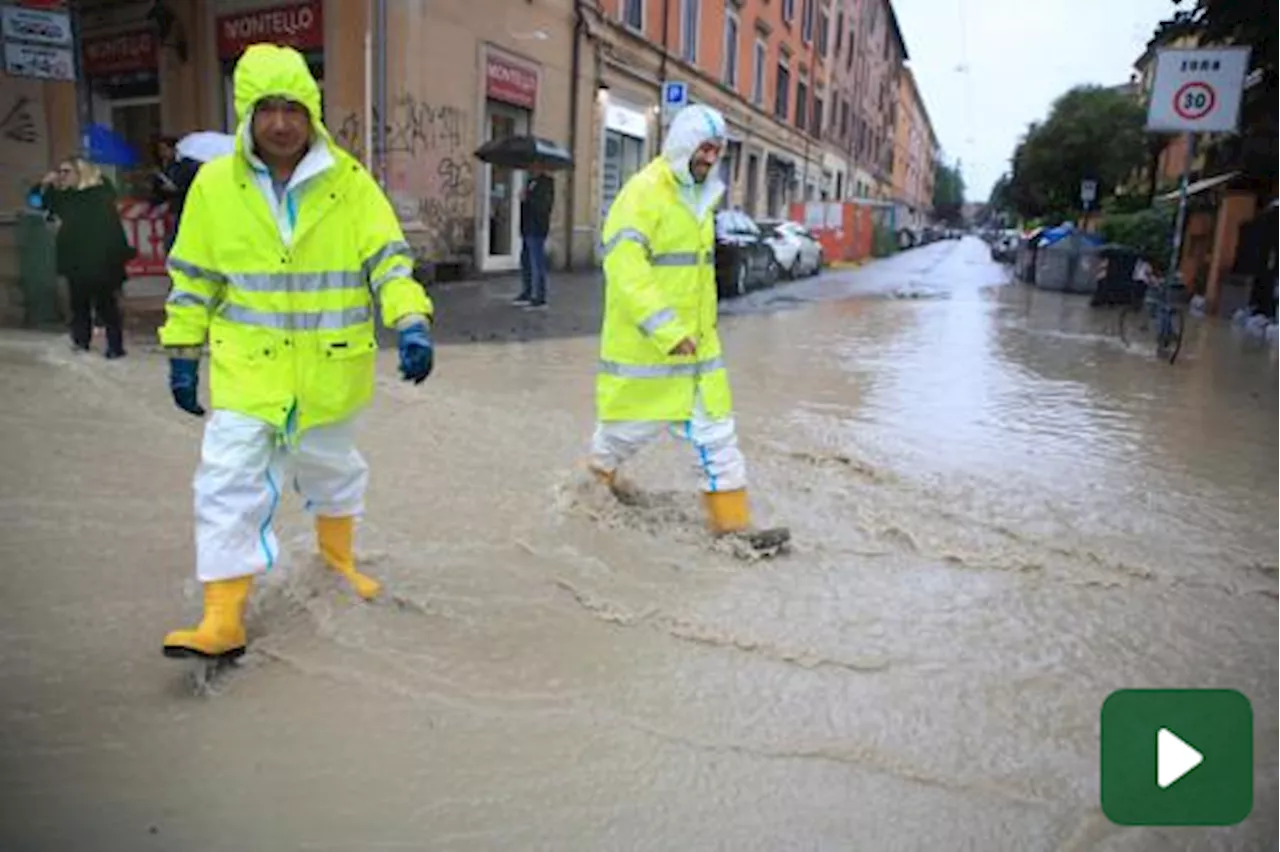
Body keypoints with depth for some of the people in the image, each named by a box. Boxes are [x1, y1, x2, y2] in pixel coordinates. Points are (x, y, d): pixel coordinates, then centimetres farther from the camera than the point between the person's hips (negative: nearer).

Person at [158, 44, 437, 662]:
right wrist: (183, 353, 6)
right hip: (247, 367, 0)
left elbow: (388, 261, -9)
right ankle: (222, 621, 4)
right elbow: (194, 279, 4)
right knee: (228, 486, -6)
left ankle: (338, 552, 47)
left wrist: (412, 324, -24)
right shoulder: (215, 184, -4)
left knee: (332, 467, 19)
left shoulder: (350, 183, -8)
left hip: (329, 367, 0)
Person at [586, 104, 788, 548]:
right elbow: (625, 269, -24)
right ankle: (597, 478, 39)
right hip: (644, 342, -7)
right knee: (634, 423, 9)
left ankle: (733, 519, 13)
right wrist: (666, 330, -28)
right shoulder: (643, 192, -14)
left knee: (715, 427, 6)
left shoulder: (699, 196, 13)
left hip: (696, 340, 8)